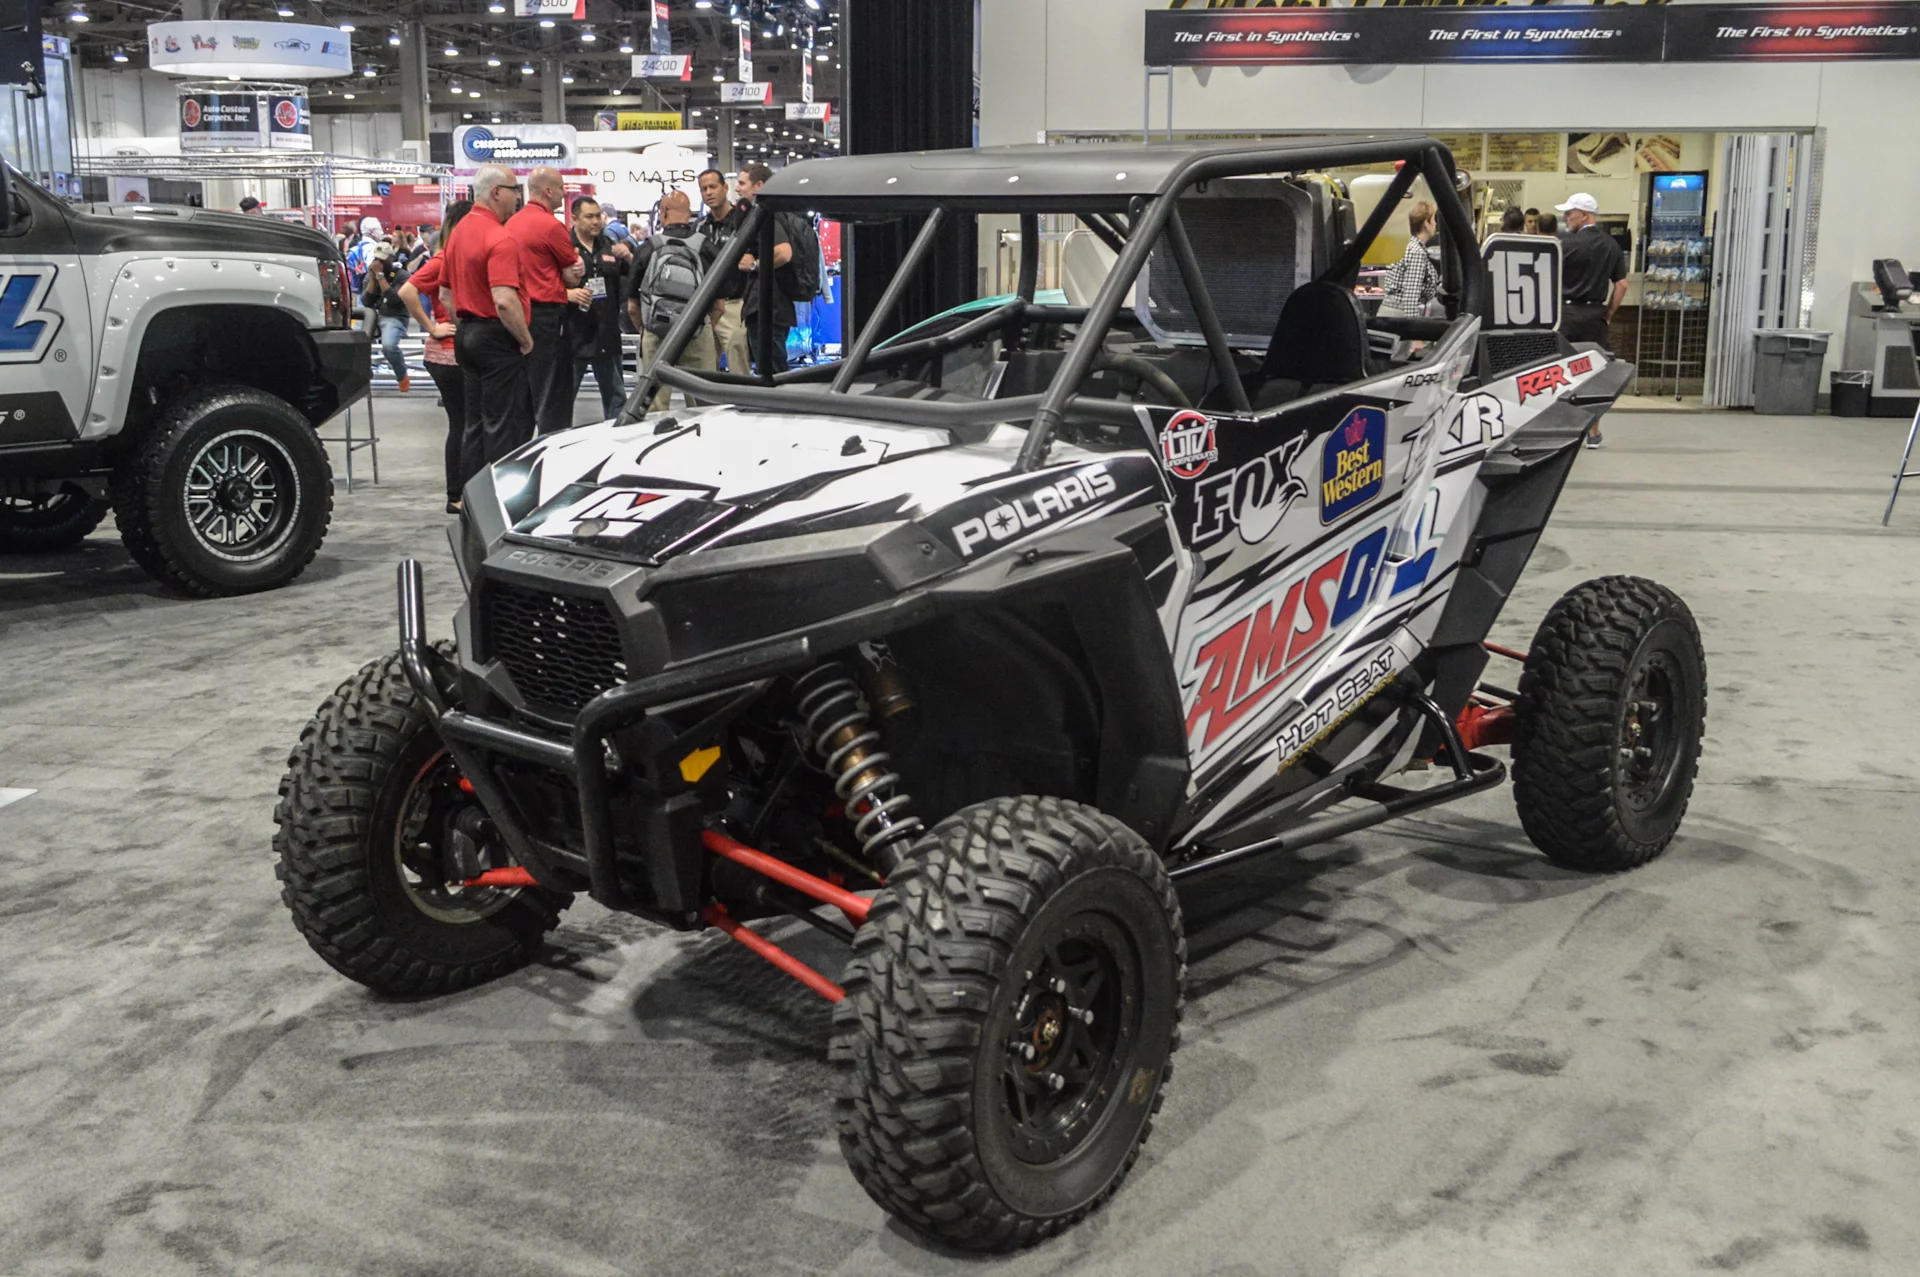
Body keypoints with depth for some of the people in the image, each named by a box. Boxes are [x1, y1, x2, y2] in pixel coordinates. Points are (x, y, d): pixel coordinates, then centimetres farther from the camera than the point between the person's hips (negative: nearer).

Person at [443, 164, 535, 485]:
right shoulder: (500, 238, -17)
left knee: (475, 423, 14)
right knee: (505, 427, -4)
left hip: (467, 336, 9)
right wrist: (526, 339, -16)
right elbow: (504, 301, -27)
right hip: (497, 337, -9)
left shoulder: (458, 232, 12)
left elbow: (446, 293, 19)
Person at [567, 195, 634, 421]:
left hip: (606, 336, 6)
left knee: (616, 396, 13)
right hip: (574, 336, -5)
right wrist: (568, 294, -26)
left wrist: (628, 257, -4)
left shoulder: (609, 246, 13)